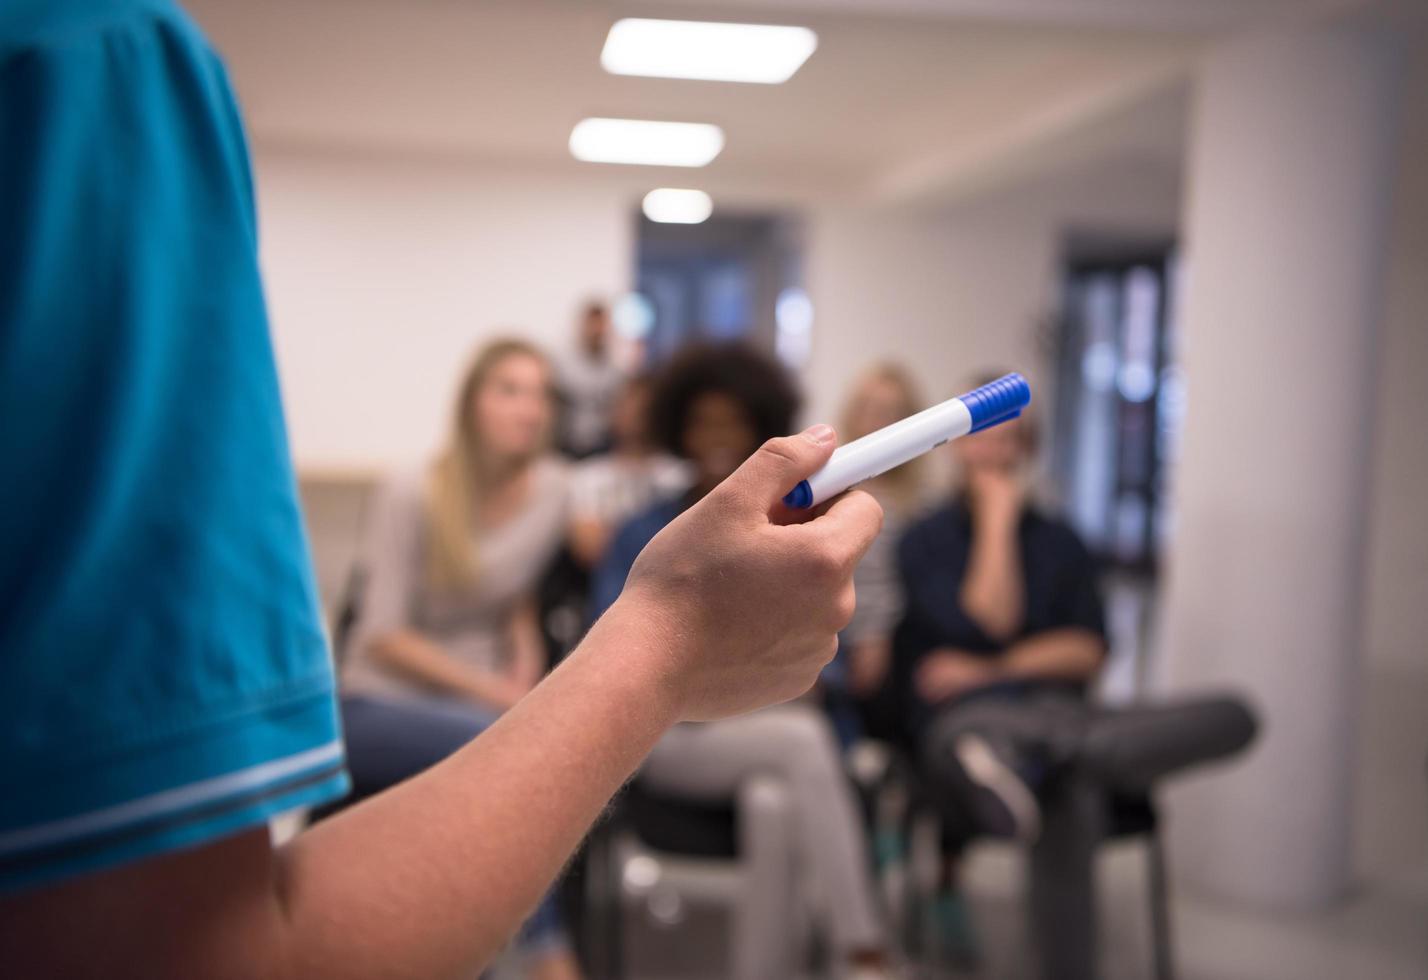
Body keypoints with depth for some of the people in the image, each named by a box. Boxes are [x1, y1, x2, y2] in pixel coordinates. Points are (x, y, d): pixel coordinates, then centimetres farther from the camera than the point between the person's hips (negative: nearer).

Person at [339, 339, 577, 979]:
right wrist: (498, 692, -20)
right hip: (379, 707, -4)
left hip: (476, 708, 4)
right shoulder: (412, 498, -15)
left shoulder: (552, 487, -2)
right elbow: (384, 638, -15)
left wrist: (526, 669, -5)